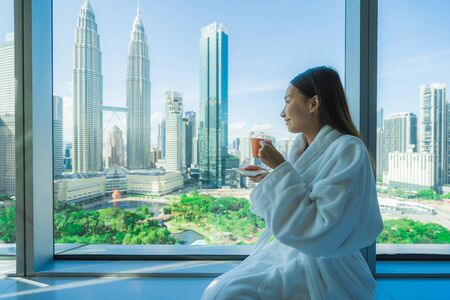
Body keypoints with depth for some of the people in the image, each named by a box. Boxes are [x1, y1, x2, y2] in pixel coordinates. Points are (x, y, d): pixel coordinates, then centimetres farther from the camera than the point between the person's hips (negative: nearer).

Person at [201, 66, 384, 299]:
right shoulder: (301, 146, 4)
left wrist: (280, 169, -25)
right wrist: (268, 180, -3)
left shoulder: (348, 150, -18)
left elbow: (321, 231, -25)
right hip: (287, 252, 7)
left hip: (323, 268, -7)